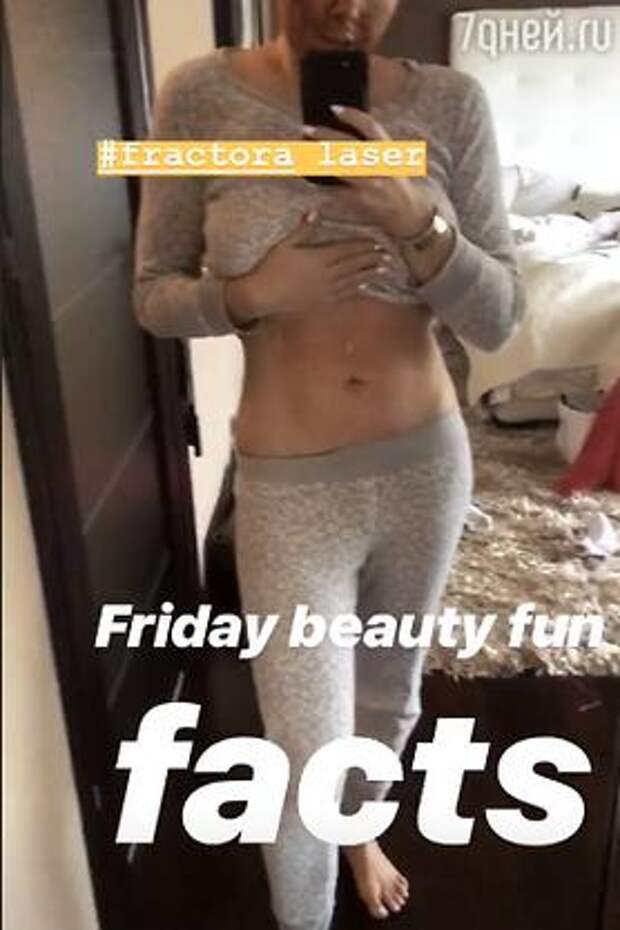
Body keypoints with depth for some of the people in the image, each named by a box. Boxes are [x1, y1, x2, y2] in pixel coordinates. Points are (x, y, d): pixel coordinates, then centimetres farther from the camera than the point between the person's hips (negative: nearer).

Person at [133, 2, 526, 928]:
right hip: (290, 489, -2)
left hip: (428, 466, 3)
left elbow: (499, 316, -6)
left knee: (389, 697, 26)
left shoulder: (451, 102, -5)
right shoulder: (200, 97, -9)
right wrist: (255, 293, -23)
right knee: (304, 765, 6)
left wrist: (414, 218, -24)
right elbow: (154, 296, -3)